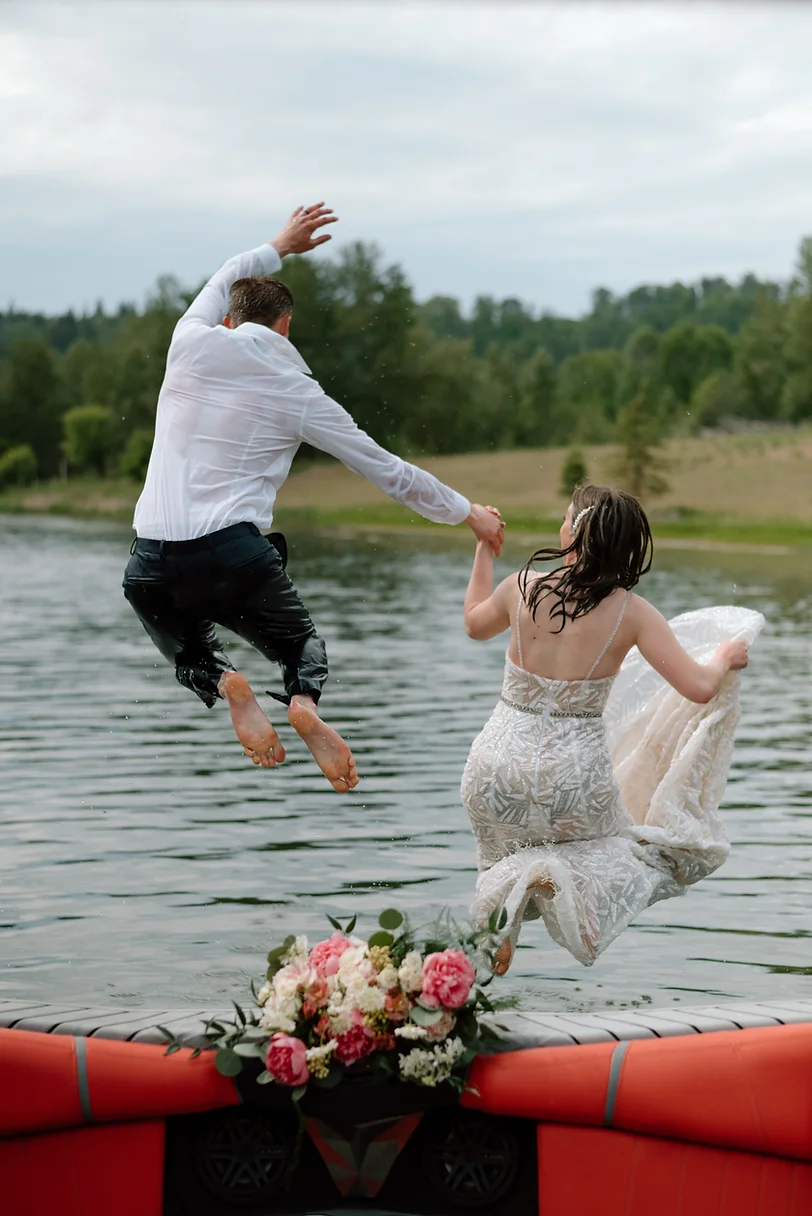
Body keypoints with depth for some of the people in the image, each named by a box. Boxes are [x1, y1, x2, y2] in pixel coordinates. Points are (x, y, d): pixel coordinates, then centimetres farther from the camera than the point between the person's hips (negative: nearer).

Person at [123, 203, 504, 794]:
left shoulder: (192, 344, 7)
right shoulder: (298, 392, 5)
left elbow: (223, 281, 33)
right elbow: (389, 471, 11)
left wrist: (279, 247, 46)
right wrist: (467, 512, 23)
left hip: (151, 563, 2)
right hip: (235, 555, -1)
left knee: (190, 653, 30)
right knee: (303, 644, 26)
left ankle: (225, 683, -7)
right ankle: (305, 702, -10)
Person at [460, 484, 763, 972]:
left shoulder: (522, 588, -5)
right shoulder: (631, 612, -10)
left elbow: (475, 624, 18)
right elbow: (699, 688, -11)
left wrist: (485, 551, 31)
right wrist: (725, 657, 12)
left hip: (498, 770, 3)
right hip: (574, 779, -3)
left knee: (506, 857, 34)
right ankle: (560, 875, -10)